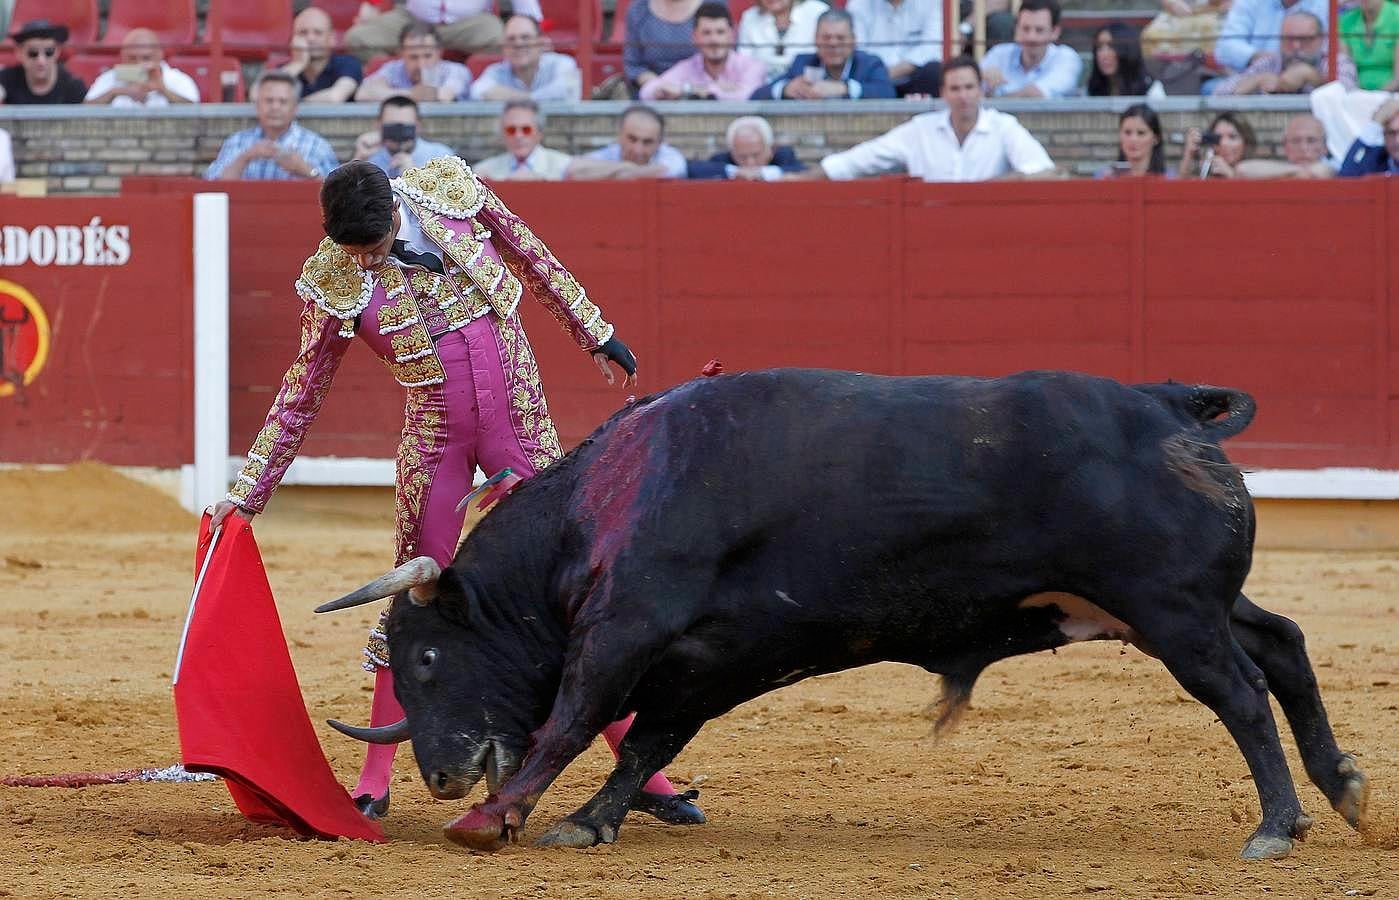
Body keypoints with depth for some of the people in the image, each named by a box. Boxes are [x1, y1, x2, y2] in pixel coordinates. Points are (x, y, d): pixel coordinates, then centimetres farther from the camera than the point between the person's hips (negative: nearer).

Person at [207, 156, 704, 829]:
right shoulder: (334, 283, -9)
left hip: (520, 422, 1)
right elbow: (300, 397, 0)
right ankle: (374, 781, 10)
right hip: (434, 439, -1)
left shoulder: (451, 189, -7)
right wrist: (247, 494, -1)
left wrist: (593, 333, 18)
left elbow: (531, 258, 10)